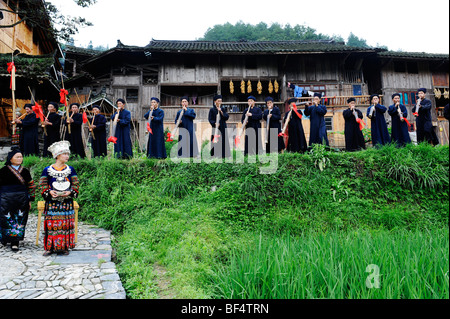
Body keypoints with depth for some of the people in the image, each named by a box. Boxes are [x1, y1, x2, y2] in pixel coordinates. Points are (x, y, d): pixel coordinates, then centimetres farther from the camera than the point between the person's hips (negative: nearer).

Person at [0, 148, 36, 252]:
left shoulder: (25, 171, 8)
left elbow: (31, 186, 13)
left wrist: (30, 200, 10)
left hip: (22, 200, 2)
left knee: (20, 220, 1)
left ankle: (15, 243, 9)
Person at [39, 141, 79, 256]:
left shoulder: (70, 169, 7)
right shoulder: (47, 170, 3)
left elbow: (76, 184, 8)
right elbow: (43, 185, 5)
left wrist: (70, 192, -10)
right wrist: (49, 192, -13)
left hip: (67, 202, 1)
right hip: (52, 202, -1)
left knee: (66, 224, 2)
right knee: (52, 224, -1)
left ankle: (64, 246, 11)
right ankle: (50, 247, 10)